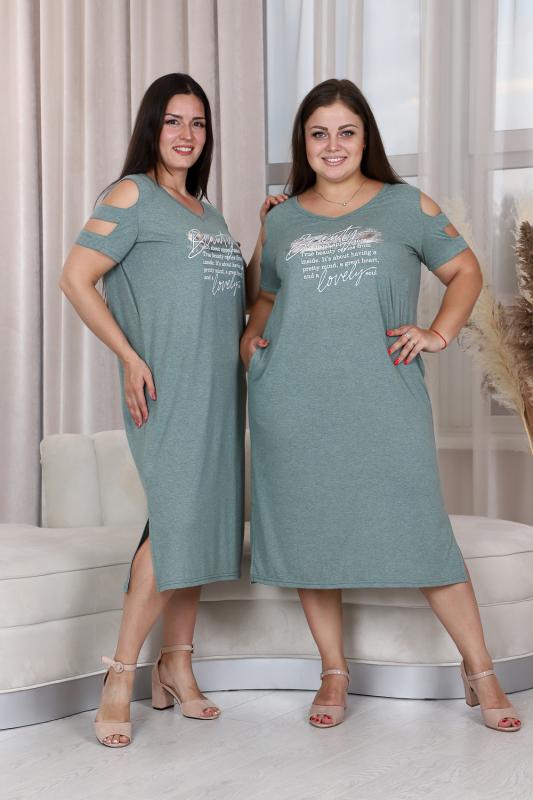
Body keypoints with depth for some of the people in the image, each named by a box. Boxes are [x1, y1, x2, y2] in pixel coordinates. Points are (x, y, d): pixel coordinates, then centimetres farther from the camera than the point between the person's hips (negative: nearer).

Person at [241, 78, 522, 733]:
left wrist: (439, 333, 0)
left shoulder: (407, 207, 8)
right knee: (309, 530, 4)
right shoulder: (282, 221, 14)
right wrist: (251, 333, 7)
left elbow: (465, 272, 14)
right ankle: (334, 674, 19)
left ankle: (479, 669, 8)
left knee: (420, 528, -6)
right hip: (293, 402, 3)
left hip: (382, 398, -2)